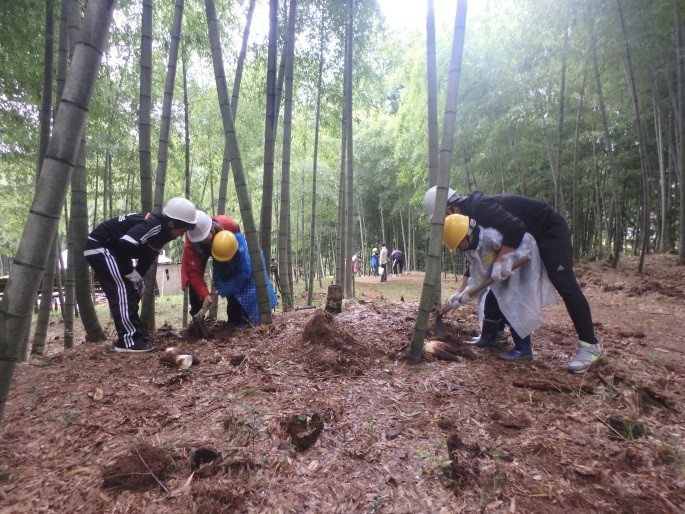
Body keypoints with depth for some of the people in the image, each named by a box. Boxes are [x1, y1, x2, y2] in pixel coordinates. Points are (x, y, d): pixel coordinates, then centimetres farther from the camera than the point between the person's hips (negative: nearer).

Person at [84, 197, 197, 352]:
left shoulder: (161, 231, 4)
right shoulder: (153, 226, -28)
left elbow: (147, 255, 13)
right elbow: (123, 246, -35)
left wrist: (139, 277, 2)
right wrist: (132, 274, -22)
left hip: (110, 249, 10)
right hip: (99, 247, -10)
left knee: (130, 293, 8)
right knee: (122, 291, -15)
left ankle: (129, 335, 15)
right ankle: (129, 341, -12)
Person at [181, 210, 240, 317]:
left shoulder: (228, 224, -42)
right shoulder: (190, 244, -42)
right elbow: (194, 272, -37)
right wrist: (205, 295, -46)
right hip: (199, 251, -1)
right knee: (195, 278, -16)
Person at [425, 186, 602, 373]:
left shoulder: (480, 208, -28)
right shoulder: (472, 214, 3)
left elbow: (515, 228, -41)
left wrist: (500, 260, -39)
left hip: (550, 230, -10)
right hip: (527, 235, 10)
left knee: (564, 285, -16)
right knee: (504, 282, 9)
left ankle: (589, 345, -8)